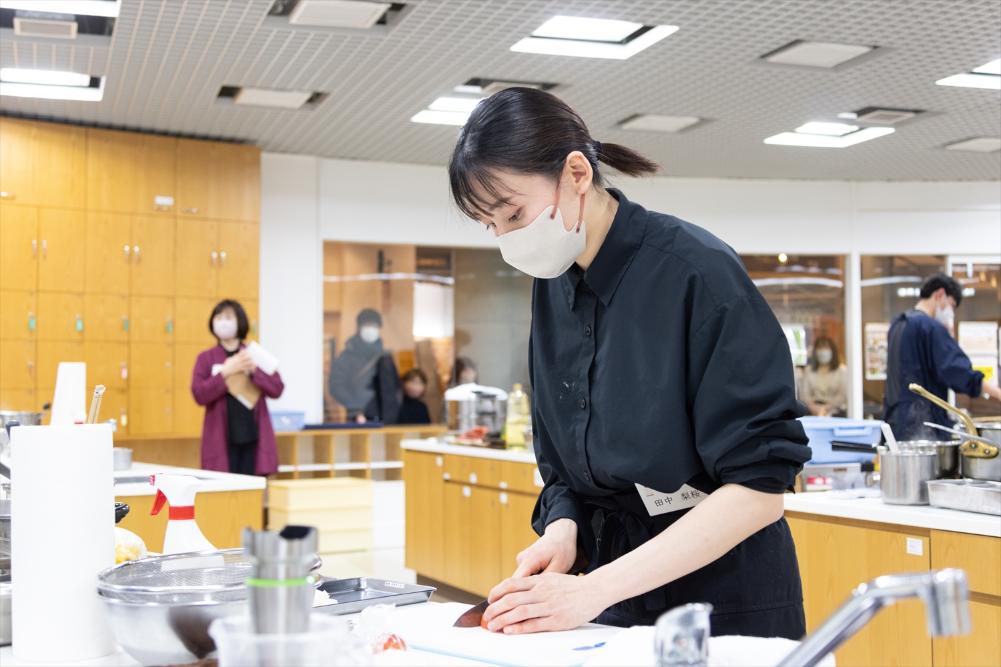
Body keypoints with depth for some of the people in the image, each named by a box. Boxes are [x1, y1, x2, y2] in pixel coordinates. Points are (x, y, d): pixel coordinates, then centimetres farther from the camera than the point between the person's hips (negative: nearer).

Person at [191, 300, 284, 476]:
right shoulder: (206, 358, 5)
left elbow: (277, 389, 2)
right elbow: (199, 395, -6)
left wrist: (254, 370, -12)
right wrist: (225, 373, -15)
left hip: (254, 436, 2)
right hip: (222, 439, -2)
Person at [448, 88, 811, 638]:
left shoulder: (699, 273, -19)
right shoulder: (553, 287, 0)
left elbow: (759, 486, -22)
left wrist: (595, 590, -24)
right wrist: (563, 529, -12)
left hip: (725, 598, -6)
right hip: (618, 598, 6)